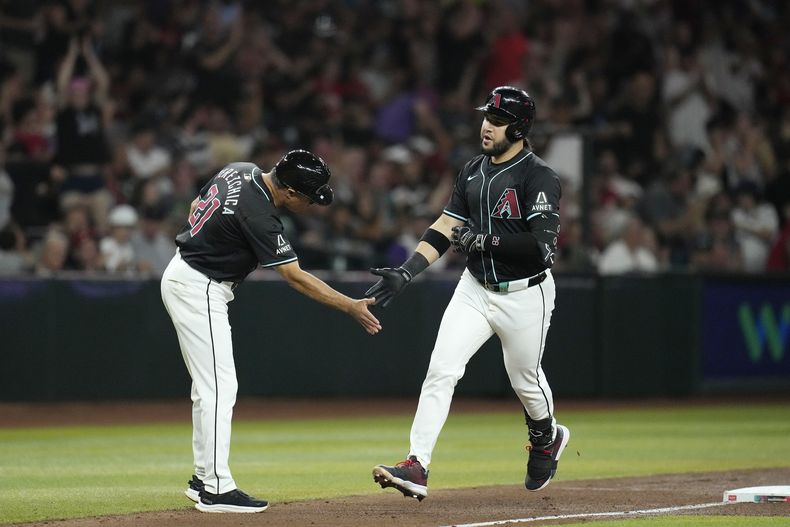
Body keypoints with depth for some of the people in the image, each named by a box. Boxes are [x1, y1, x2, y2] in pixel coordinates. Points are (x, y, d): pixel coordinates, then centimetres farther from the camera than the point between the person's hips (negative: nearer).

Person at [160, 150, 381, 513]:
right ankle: (216, 489, -11)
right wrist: (350, 306, -20)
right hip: (200, 290, -10)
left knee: (209, 385, 14)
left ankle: (203, 478, 19)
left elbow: (197, 207, 16)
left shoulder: (241, 170, 1)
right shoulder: (259, 215, -26)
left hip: (181, 273, 10)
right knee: (220, 387, -10)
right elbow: (296, 277, -23)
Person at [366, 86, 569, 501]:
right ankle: (416, 469, -17)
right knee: (441, 368, -11)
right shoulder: (473, 172, 5)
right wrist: (405, 272, -5)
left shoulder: (538, 178, -17)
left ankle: (547, 439, 46)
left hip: (524, 294, -5)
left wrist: (483, 240, -23)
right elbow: (444, 230, 6)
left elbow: (542, 245, -25)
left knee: (525, 379, 13)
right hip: (475, 289, 5)